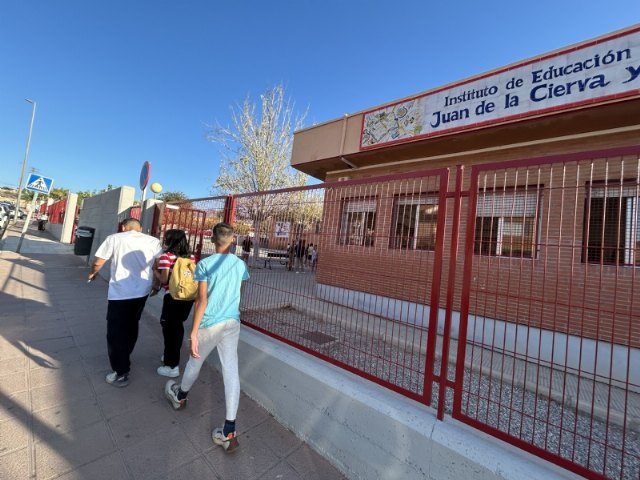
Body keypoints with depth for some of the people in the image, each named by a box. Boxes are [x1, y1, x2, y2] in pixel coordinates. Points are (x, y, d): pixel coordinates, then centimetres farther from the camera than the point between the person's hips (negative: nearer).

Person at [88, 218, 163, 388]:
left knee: (116, 332, 8)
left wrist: (92, 273, 24)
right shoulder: (153, 241, -1)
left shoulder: (114, 238, -6)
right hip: (142, 292, 4)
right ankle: (125, 358, 43)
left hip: (120, 293, -4)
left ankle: (121, 373, 12)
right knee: (131, 326, 23)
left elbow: (97, 263, 0)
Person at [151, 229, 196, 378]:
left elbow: (164, 279, -14)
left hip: (172, 297, -5)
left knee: (170, 328, 9)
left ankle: (172, 366, 17)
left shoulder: (166, 256, -7)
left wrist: (154, 270, 3)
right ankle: (171, 356, 40)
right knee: (177, 327, 22)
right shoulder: (191, 257, 7)